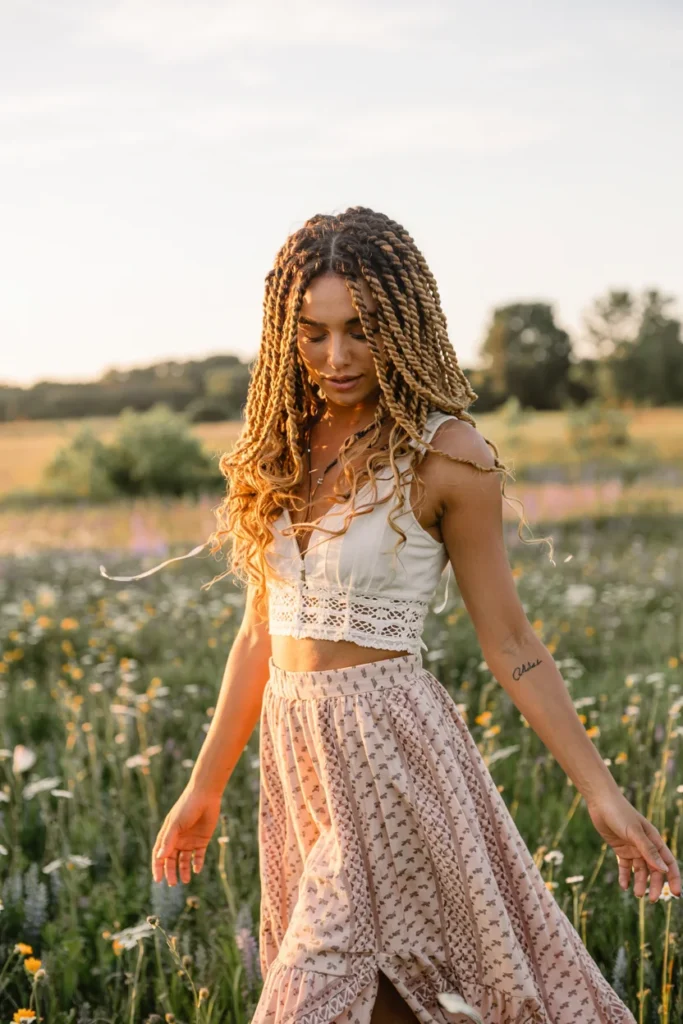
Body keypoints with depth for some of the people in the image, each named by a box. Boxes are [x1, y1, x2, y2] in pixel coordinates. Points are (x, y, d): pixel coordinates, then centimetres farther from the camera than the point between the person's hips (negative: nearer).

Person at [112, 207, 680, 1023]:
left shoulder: (444, 453, -9)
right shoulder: (284, 446, 7)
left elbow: (508, 642, -5)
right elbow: (262, 631, 12)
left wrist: (601, 793, -6)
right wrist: (204, 787, 15)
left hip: (388, 745, -6)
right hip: (293, 749, 6)